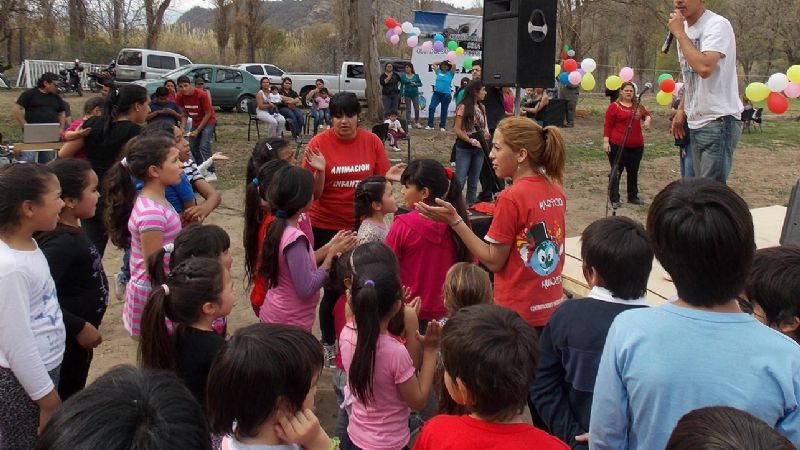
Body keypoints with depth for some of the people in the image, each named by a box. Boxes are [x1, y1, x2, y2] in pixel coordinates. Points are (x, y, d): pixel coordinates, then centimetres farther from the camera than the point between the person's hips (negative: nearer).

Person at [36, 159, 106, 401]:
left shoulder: (72, 233, 3)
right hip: (68, 339, -9)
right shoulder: (61, 242, -27)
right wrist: (79, 327, -25)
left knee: (73, 396, 22)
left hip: (76, 335, 9)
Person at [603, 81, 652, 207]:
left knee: (633, 172, 14)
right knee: (616, 172, 1)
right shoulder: (614, 107, -4)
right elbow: (608, 126, -6)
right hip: (618, 145, -6)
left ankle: (633, 196, 26)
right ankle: (614, 199, 6)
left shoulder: (638, 106, 10)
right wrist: (606, 141, -13)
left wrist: (647, 119, 2)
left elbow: (646, 114, 26)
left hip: (636, 146, 6)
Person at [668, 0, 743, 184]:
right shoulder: (685, 30, 12)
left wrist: (679, 33, -20)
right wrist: (681, 110, 17)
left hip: (719, 121, -9)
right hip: (697, 122, 9)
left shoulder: (717, 25, -14)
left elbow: (704, 68, -30)